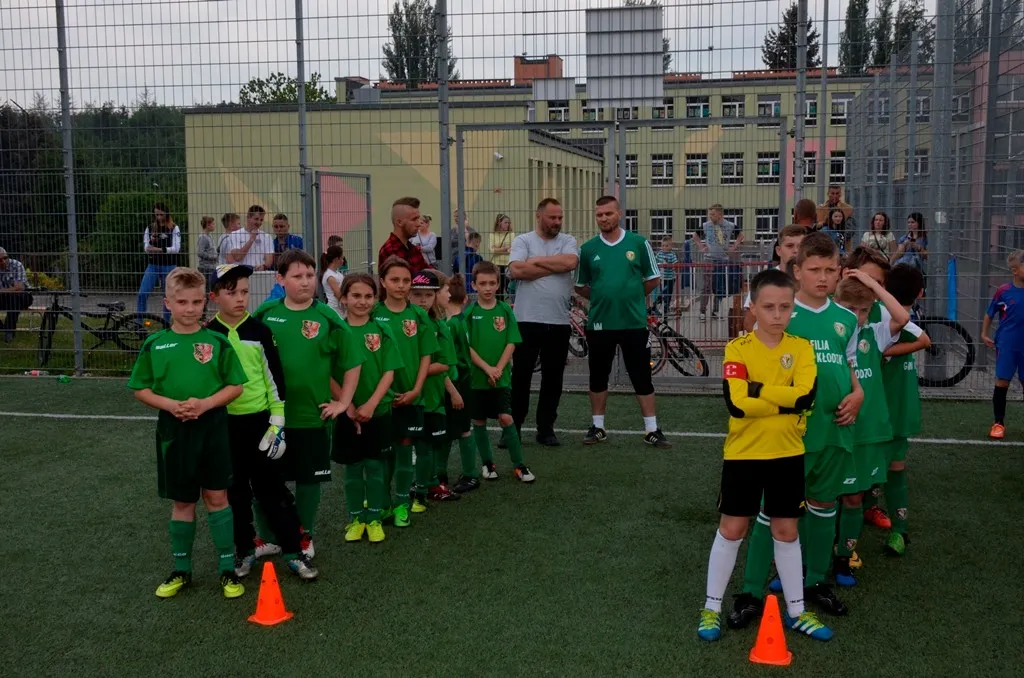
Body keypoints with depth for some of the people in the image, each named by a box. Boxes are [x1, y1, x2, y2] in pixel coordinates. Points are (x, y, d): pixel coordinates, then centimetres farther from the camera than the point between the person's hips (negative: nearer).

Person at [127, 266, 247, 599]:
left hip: (213, 427, -1)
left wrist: (205, 403, -17)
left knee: (217, 497, 5)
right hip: (174, 429, 1)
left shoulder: (217, 342, -3)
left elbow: (235, 386, -2)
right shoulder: (154, 344, -1)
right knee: (182, 501, 11)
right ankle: (181, 570, 25)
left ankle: (228, 568, 15)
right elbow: (140, 389, 4)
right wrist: (171, 404, -13)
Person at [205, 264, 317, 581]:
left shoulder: (260, 331, -3)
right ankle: (244, 550, 25)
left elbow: (275, 378, -2)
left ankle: (294, 552, 9)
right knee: (235, 491, 11)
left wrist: (278, 421, -6)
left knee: (270, 488, 2)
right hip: (224, 423, 2)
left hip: (259, 420, -2)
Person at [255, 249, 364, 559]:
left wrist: (343, 401, -2)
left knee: (309, 479, 11)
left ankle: (304, 537, 29)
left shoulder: (327, 318, -6)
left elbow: (352, 362, 1)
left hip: (312, 414, -1)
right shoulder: (265, 314, -2)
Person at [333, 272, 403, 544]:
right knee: (352, 468, 9)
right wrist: (348, 405, -13)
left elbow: (389, 373, -5)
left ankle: (374, 519, 18)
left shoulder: (382, 330, -2)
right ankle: (355, 518, 22)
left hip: (378, 410, 0)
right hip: (348, 412, 0)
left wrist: (371, 404, -15)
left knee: (374, 466, 6)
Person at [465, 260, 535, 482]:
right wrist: (487, 368, -15)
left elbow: (511, 343, -3)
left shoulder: (505, 310, 0)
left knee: (506, 418, -5)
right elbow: (467, 346, -6)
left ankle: (519, 465, 6)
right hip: (476, 376, 1)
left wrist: (498, 369, -13)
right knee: (479, 421, 8)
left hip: (502, 376, 0)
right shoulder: (469, 313, -3)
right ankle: (487, 463, 23)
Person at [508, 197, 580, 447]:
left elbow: (570, 262, -13)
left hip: (559, 322, 2)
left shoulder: (568, 241, 8)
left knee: (553, 378, 9)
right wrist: (554, 267, -9)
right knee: (521, 376, 4)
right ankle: (513, 427, 13)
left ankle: (546, 428, 20)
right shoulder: (523, 240, 2)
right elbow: (516, 270, -15)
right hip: (527, 320, -2)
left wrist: (537, 260, -8)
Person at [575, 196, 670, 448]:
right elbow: (581, 286, 10)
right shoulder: (588, 248, 2)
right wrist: (603, 298, 3)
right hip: (599, 323, 2)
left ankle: (652, 430, 11)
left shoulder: (639, 243, -2)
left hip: (634, 322, -1)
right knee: (598, 377, 9)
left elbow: (654, 279, 5)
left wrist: (631, 296, 6)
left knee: (642, 377, 3)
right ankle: (598, 427, 22)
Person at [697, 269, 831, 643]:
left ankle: (796, 611, 28)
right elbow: (736, 403, -21)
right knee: (731, 529, 8)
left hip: (787, 454, 2)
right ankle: (711, 608, 21)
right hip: (743, 453, -2)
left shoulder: (801, 348, -2)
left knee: (786, 531, 13)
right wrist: (786, 401, -17)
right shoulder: (738, 348, -9)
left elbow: (806, 396, -18)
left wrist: (757, 389, -19)